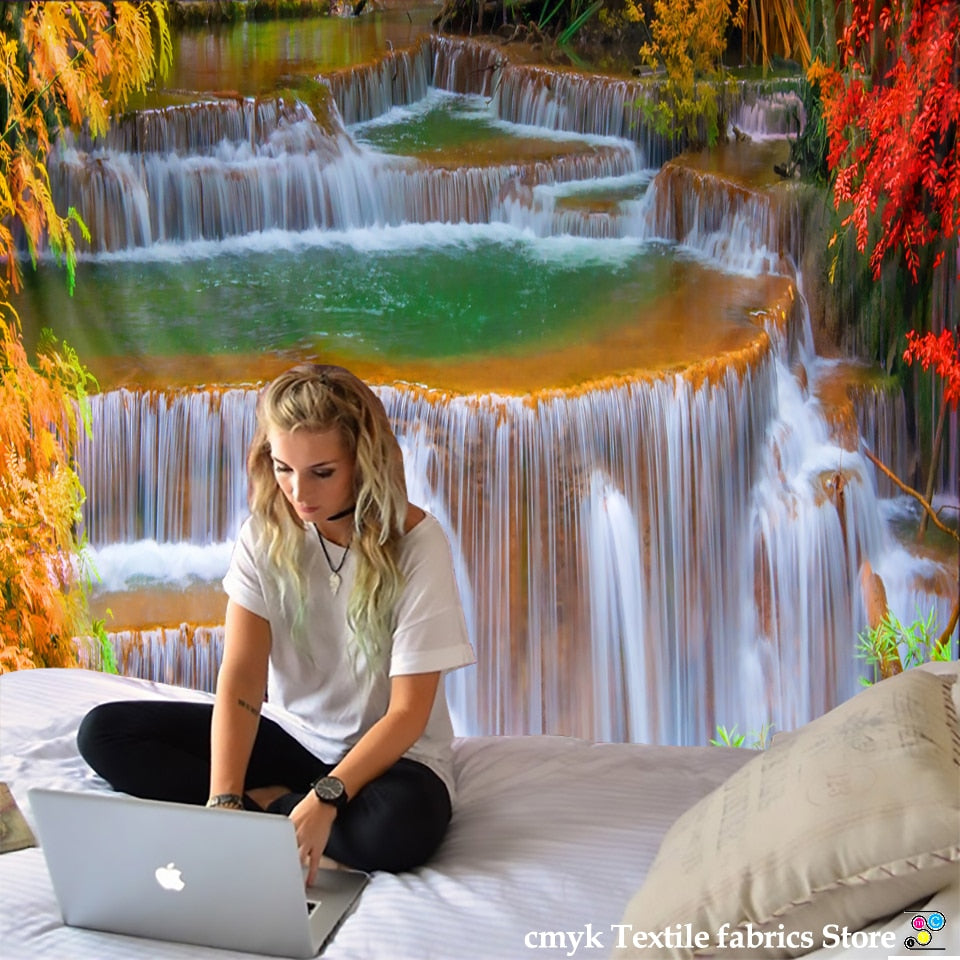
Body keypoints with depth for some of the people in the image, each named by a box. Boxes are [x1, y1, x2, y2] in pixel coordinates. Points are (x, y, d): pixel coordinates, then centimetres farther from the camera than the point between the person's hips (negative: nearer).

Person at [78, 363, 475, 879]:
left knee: (398, 825, -39)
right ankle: (276, 809, -15)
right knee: (105, 732, -9)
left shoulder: (416, 541, -19)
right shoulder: (264, 534, -8)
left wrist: (325, 799, -32)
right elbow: (240, 679, -15)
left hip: (390, 752, -3)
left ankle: (263, 807, -13)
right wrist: (223, 800, -30)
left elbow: (409, 712, -19)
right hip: (293, 737, 4)